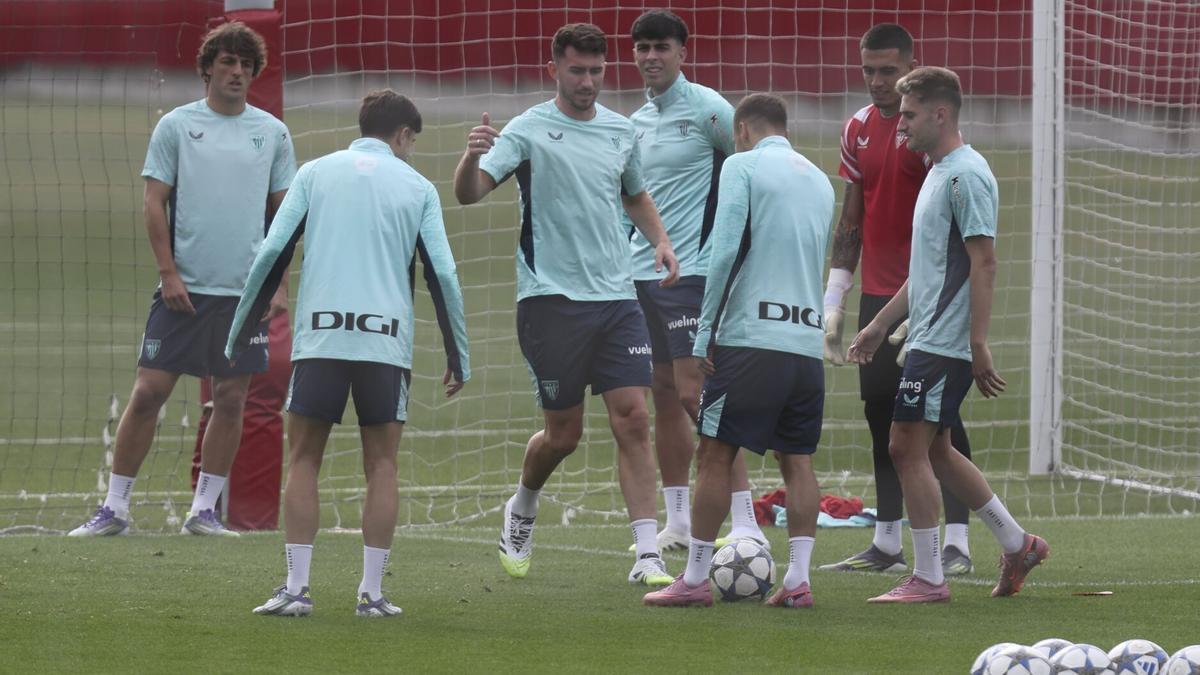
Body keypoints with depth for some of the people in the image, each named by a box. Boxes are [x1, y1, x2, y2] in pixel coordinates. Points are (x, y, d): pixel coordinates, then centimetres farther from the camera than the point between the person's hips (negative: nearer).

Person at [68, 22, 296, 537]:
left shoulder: (272, 133, 7)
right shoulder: (176, 126, 1)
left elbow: (284, 212, 12)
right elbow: (155, 203, 0)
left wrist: (279, 281, 4)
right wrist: (169, 271, -8)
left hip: (245, 290, 2)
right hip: (184, 287, -2)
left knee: (230, 398, 2)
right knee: (148, 392, -5)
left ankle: (204, 510, 11)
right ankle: (114, 508, 2)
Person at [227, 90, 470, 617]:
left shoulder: (315, 173, 11)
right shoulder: (416, 187, 10)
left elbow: (271, 254, 4)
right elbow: (442, 275, 5)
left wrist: (237, 337, 8)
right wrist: (459, 360, 12)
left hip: (319, 338, 0)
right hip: (386, 340, 0)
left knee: (303, 460, 6)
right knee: (381, 465, 6)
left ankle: (296, 588, -2)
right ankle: (372, 592, 2)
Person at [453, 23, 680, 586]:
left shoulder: (621, 132, 11)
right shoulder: (528, 130, -5)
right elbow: (469, 193, -16)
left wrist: (660, 240, 11)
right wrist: (472, 157, -38)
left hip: (616, 296, 4)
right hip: (551, 299, -4)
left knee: (633, 419, -7)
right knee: (563, 433, 1)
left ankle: (647, 556, -8)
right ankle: (521, 511, 33)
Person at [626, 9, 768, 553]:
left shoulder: (708, 109, -7)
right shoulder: (636, 122, 15)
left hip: (691, 271, -7)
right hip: (639, 274, 7)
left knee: (695, 394, -13)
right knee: (662, 396, 8)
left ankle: (746, 524, -13)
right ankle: (677, 524, 16)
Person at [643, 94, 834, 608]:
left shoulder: (743, 166, -1)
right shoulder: (820, 181, 19)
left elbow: (724, 253, -10)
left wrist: (704, 336, -7)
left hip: (749, 338, -6)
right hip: (808, 344, 6)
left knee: (714, 455, 0)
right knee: (798, 462, 8)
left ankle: (695, 580, 1)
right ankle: (798, 580, 1)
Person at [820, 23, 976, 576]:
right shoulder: (858, 129, 12)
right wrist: (834, 300, 10)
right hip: (876, 296, 6)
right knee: (881, 415, 6)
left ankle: (956, 545, -6)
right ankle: (886, 545, 11)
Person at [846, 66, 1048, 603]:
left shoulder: (965, 175, -14)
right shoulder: (939, 173, 18)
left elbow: (983, 262, -19)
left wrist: (979, 345, -22)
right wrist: (879, 326, 27)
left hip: (945, 343, -10)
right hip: (927, 338, 10)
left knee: (908, 448, -8)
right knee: (933, 451, 15)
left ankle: (927, 578, -3)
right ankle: (1016, 545, 22)